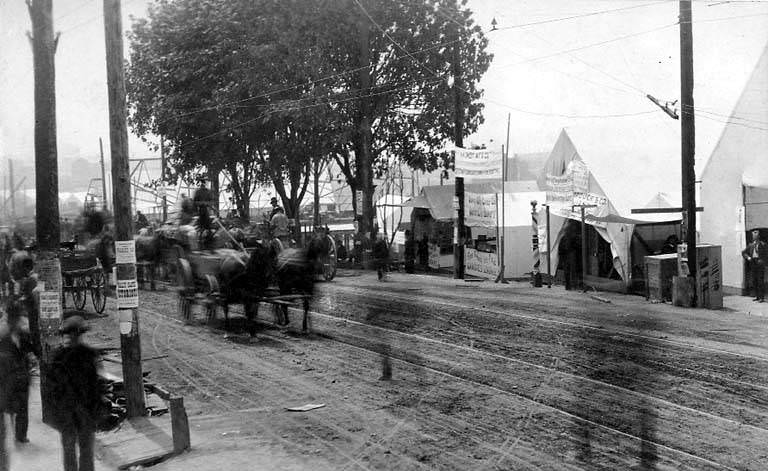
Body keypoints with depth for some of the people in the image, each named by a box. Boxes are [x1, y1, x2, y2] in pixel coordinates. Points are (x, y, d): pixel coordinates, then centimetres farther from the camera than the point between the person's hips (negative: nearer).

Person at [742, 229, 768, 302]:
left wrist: (762, 261, -15)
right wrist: (748, 257, -3)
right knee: (754, 281, 7)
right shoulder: (750, 245, 13)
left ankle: (762, 297, -3)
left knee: (760, 281, -6)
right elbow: (744, 252, 15)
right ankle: (757, 296, 15)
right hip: (753, 264, 5)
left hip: (760, 264, -5)